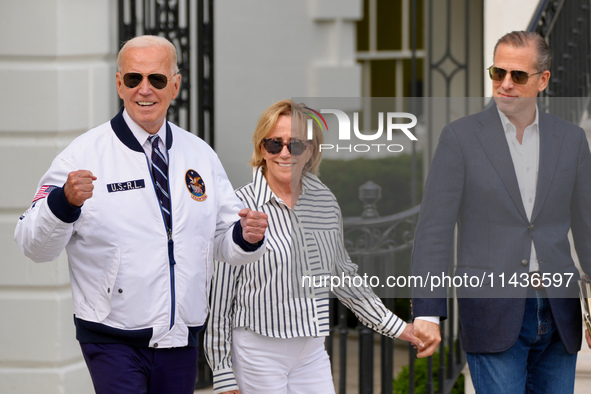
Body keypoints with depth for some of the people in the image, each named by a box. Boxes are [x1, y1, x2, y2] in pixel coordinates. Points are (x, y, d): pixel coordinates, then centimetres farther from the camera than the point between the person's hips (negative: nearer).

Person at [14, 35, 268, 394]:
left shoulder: (201, 156, 10)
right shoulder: (86, 155, -5)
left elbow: (224, 242, 12)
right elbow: (33, 244, -11)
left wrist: (247, 236, -11)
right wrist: (64, 202, -30)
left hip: (182, 340, 5)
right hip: (114, 340, -5)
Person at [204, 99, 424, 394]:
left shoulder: (325, 202, 8)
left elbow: (342, 276, 20)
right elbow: (220, 297, -6)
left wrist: (396, 327, 21)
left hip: (312, 354, 5)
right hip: (258, 352, -5)